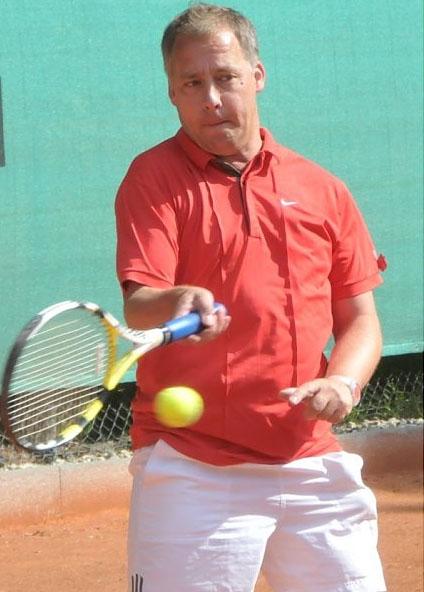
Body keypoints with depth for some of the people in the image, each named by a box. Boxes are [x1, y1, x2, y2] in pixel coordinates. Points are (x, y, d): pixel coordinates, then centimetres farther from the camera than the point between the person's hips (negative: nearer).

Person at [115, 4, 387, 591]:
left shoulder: (322, 190, 11)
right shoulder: (154, 178, 1)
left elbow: (359, 318, 15)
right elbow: (138, 306, -12)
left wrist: (344, 380, -5)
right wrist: (181, 303, -34)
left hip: (312, 466, 3)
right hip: (191, 471, -3)